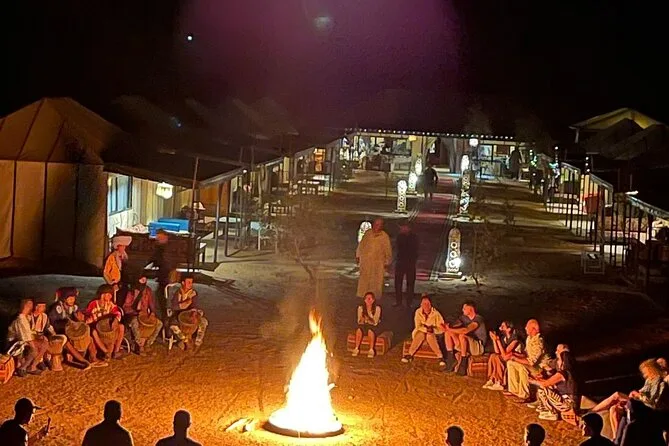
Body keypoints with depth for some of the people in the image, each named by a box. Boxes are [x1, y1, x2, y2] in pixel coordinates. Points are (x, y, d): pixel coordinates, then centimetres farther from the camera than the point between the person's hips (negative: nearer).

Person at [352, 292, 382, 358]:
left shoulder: (377, 308, -9)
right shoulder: (361, 308, 0)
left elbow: (375, 322, -11)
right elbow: (359, 321, 2)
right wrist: (362, 319, -21)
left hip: (373, 326, -3)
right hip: (363, 325, 3)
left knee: (370, 331, -38)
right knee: (359, 330, -33)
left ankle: (371, 350, -33)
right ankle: (356, 349, -26)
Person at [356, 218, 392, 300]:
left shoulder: (384, 236, -5)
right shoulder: (368, 233, 3)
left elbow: (388, 250, -1)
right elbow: (361, 245, 13)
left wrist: (387, 262, -1)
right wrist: (358, 256, 13)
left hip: (378, 262, -2)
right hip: (366, 261, 2)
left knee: (376, 280, 0)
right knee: (364, 279, 5)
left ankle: (375, 296, 9)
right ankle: (363, 295, 15)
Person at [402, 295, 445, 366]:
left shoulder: (435, 313, -14)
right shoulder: (418, 312, -9)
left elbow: (441, 329, -13)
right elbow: (418, 327, -12)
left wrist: (433, 330, -29)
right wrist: (426, 329, -29)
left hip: (433, 334, -1)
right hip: (421, 332, 1)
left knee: (430, 336, -32)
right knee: (420, 335, -30)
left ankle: (440, 357, -31)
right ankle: (410, 355, -26)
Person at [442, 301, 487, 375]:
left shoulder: (478, 319, -18)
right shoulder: (464, 317, 6)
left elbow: (466, 330, -32)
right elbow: (454, 326, -5)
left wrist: (450, 329, -31)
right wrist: (447, 327, -28)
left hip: (479, 347, -7)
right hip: (465, 346, 7)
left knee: (461, 335, -35)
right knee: (447, 332, -7)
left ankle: (463, 363, -27)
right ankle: (450, 358, -11)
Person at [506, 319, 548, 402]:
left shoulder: (538, 342, -29)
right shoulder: (529, 338, 3)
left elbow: (531, 362, -32)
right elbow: (526, 354, 14)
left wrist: (515, 358, -28)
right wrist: (516, 354, -5)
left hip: (541, 368, -10)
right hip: (532, 364, 10)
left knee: (522, 367, -35)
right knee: (510, 363, 6)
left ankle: (524, 396, -26)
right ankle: (514, 390, 8)